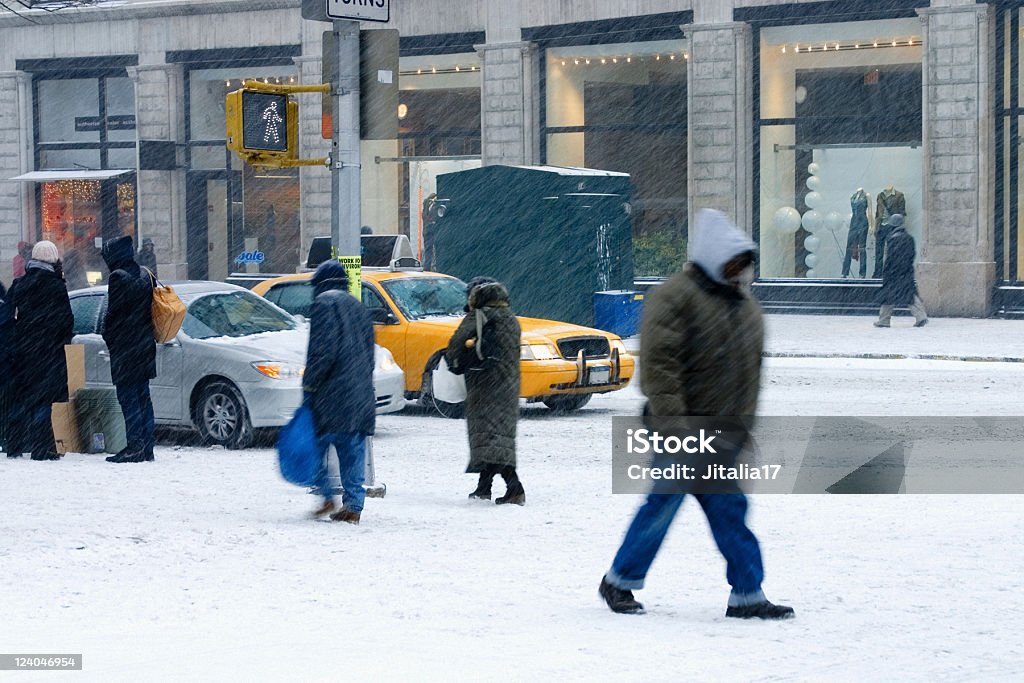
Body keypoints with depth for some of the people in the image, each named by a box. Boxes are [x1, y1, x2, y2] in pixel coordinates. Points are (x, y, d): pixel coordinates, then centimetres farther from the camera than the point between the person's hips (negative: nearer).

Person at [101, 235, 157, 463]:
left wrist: (108, 337, -1)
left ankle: (135, 445, -12)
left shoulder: (118, 277, -13)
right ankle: (147, 447, 11)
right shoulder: (145, 276, 12)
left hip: (124, 348, -8)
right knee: (143, 395, 11)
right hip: (145, 345, 8)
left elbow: (113, 314, -14)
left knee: (128, 396, -7)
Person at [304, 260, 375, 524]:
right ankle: (353, 505, 4)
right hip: (361, 394, 7)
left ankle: (328, 497, -6)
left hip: (332, 393, -7)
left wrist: (310, 384, -10)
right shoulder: (359, 307, 20)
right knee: (353, 451, 7)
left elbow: (322, 350, -15)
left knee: (315, 444, 2)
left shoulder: (324, 303, -4)